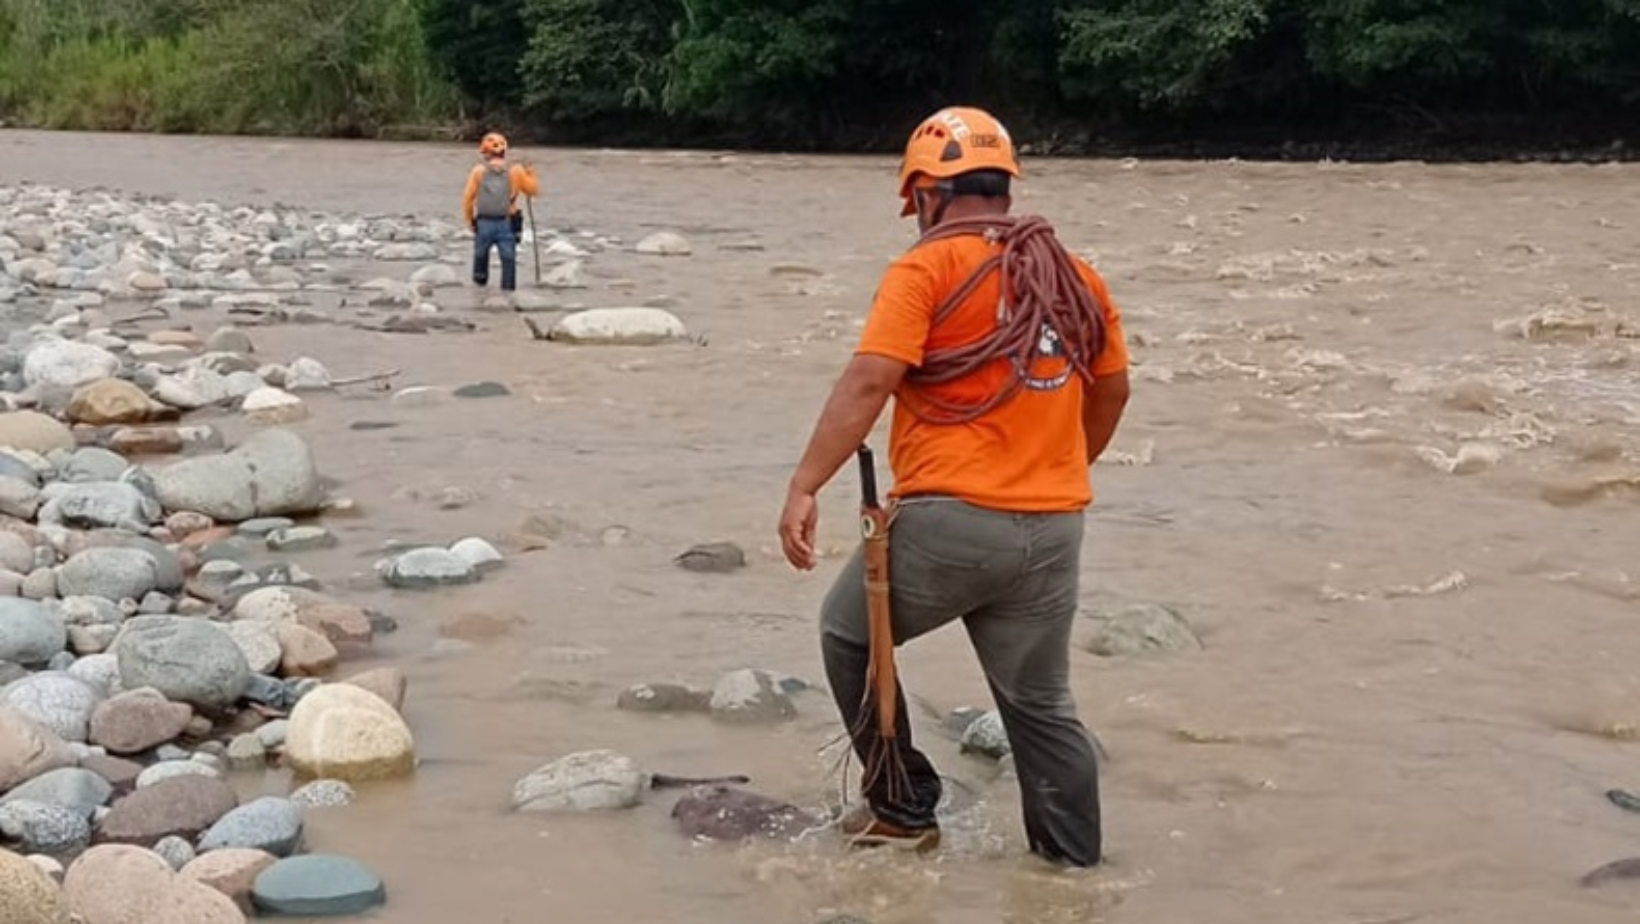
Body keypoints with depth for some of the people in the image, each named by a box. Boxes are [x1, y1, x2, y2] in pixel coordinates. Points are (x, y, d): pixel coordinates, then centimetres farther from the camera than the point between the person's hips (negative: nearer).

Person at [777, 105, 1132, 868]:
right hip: (1051, 529, 5)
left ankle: (906, 811, 22)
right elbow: (1111, 393, 22)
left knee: (847, 634, 19)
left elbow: (868, 384, -17)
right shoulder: (1075, 280, 12)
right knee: (1041, 703, 17)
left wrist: (804, 488, -18)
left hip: (950, 519, -5)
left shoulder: (926, 270, -7)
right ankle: (1075, 862, 19)